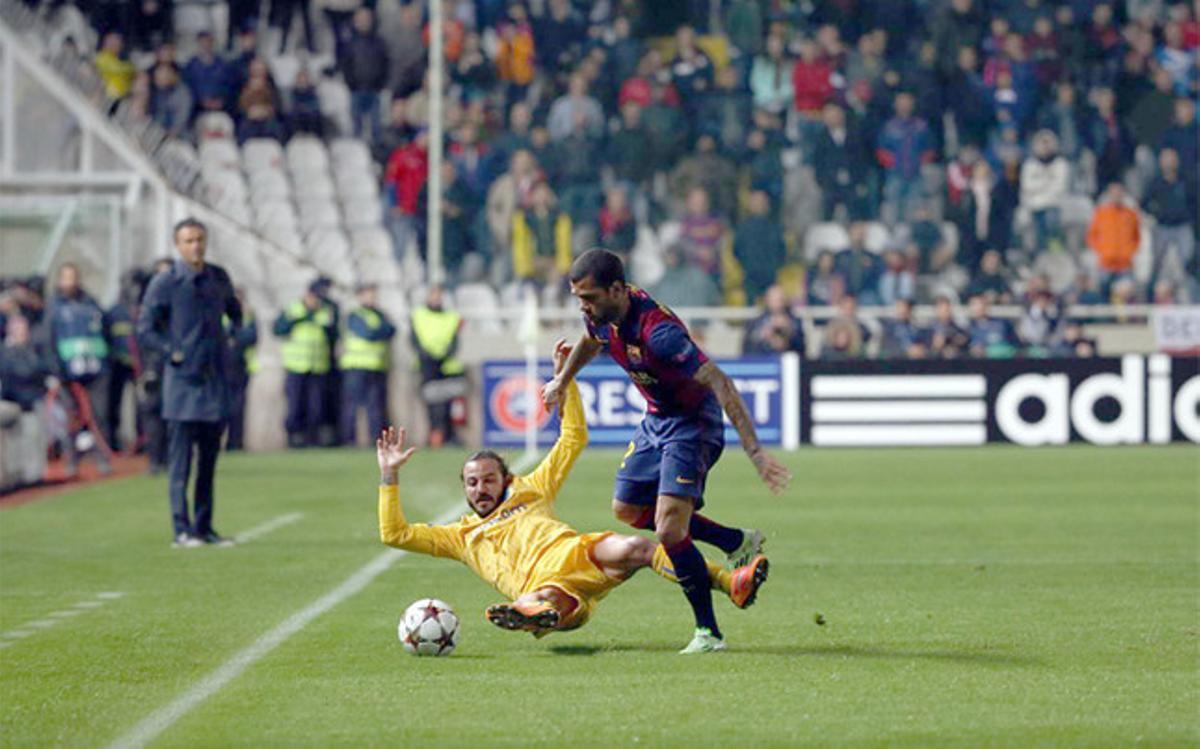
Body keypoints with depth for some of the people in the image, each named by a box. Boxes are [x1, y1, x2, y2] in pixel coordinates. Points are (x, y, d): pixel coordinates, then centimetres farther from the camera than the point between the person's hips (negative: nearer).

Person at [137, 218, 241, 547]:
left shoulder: (219, 278, 10)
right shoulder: (165, 283, -6)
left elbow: (235, 313, 26)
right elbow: (145, 329, -5)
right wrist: (174, 353, -11)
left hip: (215, 378, 5)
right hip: (182, 381, -5)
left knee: (209, 457, 8)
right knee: (181, 458, -5)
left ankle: (204, 526, 14)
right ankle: (182, 529, -4)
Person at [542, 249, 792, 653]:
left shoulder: (657, 331, -35)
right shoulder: (601, 314, -9)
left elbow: (719, 383, -35)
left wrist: (755, 452, -39)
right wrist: (562, 381, 34)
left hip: (692, 421, -9)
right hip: (656, 419, 9)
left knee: (669, 529, -20)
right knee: (627, 509, 19)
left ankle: (709, 632, -7)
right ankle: (737, 542, 29)